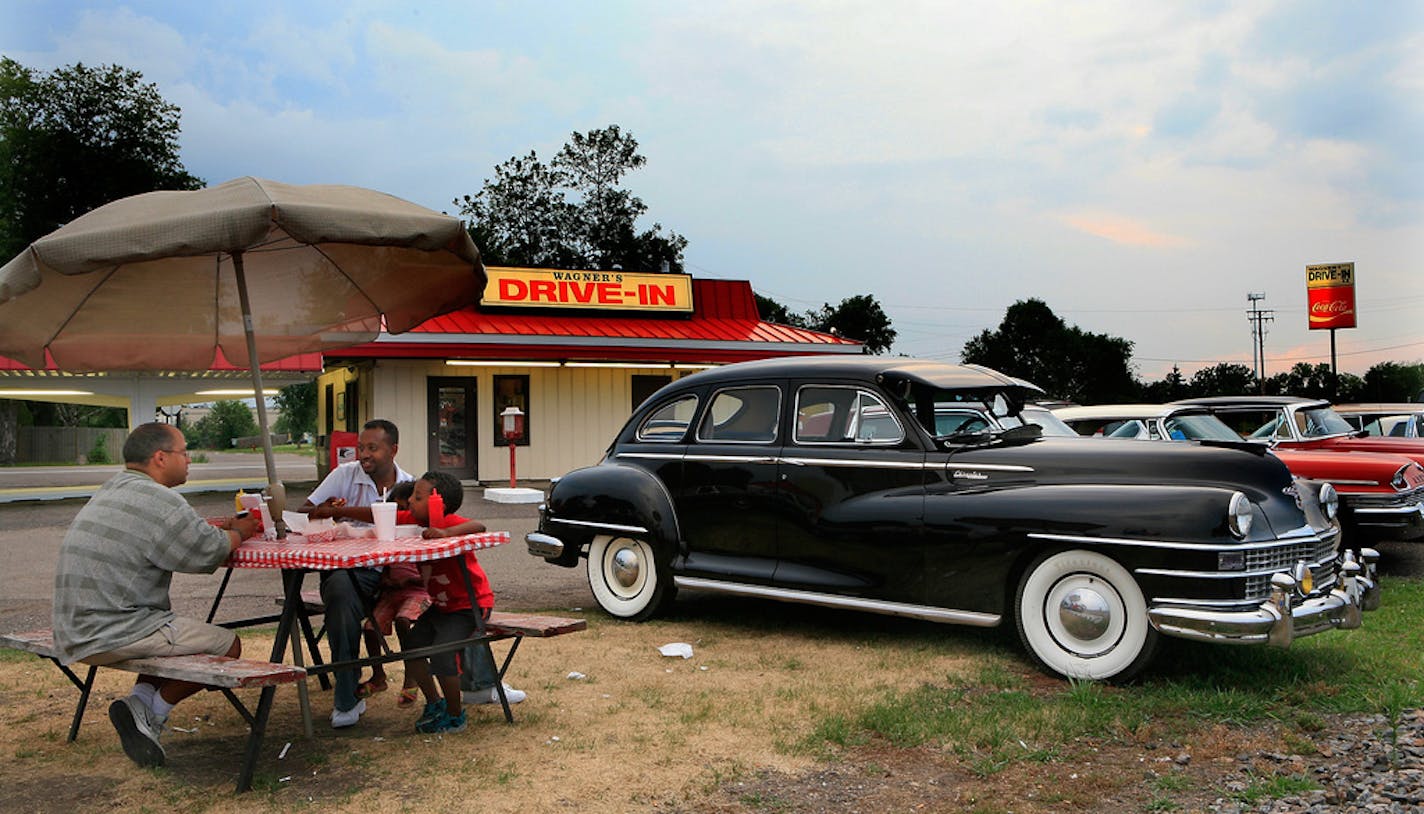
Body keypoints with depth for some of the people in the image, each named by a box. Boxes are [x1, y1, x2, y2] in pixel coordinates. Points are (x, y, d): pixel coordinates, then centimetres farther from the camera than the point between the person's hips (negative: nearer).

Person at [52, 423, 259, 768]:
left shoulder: (112, 490, 13)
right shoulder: (158, 500, -18)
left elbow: (180, 533, 21)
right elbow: (211, 552, -12)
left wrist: (226, 526, 12)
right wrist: (237, 533, 7)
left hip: (75, 633, 10)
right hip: (113, 634, -10)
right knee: (227, 645, -2)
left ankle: (141, 700, 10)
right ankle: (154, 711, 7)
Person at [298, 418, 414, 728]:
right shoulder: (345, 474, 8)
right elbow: (302, 513, 5)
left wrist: (339, 511, -19)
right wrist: (326, 509, -17)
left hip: (390, 571, 1)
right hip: (346, 568, -1)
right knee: (341, 590, -36)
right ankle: (346, 699, -27)